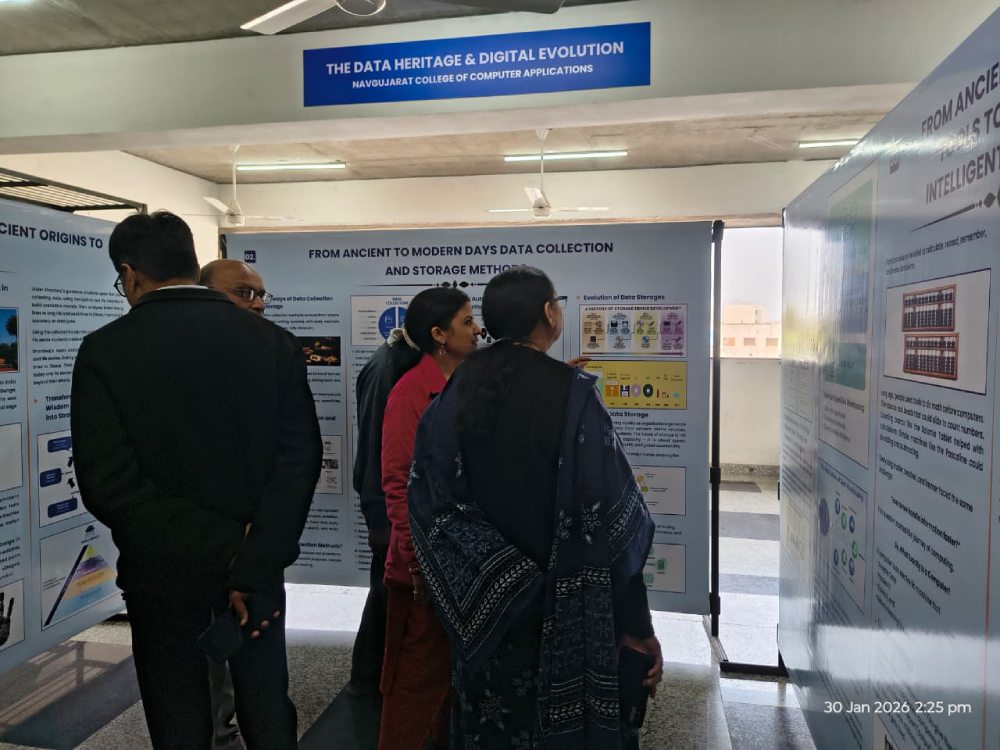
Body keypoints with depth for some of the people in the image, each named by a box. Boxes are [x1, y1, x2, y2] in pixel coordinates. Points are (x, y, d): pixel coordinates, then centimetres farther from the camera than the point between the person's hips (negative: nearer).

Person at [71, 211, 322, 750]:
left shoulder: (104, 351, -11)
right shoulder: (274, 342, -6)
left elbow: (107, 482, -19)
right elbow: (301, 458, -14)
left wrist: (197, 543, -14)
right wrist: (253, 562, -15)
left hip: (162, 570, -2)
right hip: (258, 562, 2)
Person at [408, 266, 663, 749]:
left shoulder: (460, 388, -5)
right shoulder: (571, 392, -18)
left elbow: (428, 495, -7)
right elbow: (611, 512, -16)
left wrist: (483, 577, 1)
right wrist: (633, 619, -9)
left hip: (484, 602, 4)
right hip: (564, 608, -4)